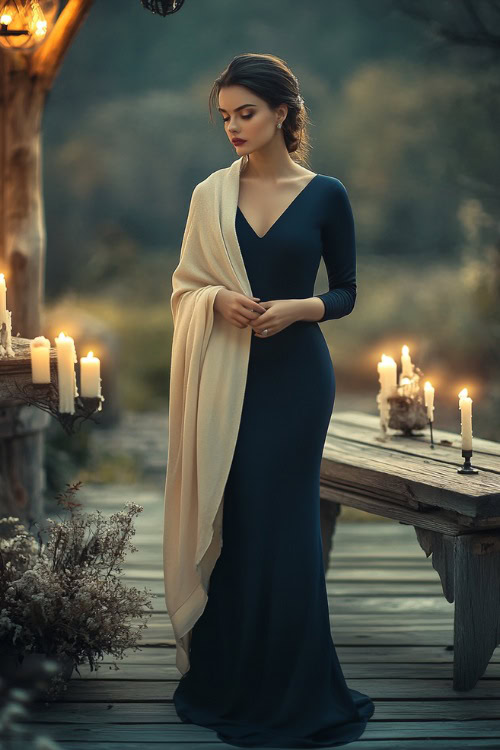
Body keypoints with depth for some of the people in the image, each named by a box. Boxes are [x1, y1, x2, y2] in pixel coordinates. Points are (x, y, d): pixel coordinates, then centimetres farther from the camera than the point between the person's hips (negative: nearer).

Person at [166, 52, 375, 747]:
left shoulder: (325, 195, -1)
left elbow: (345, 293, 3)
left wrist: (298, 308, -16)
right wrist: (220, 300, -12)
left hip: (295, 376, -2)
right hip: (230, 373, 3)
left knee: (283, 525, 1)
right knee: (228, 520, 5)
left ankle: (292, 693, 15)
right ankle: (226, 681, 19)